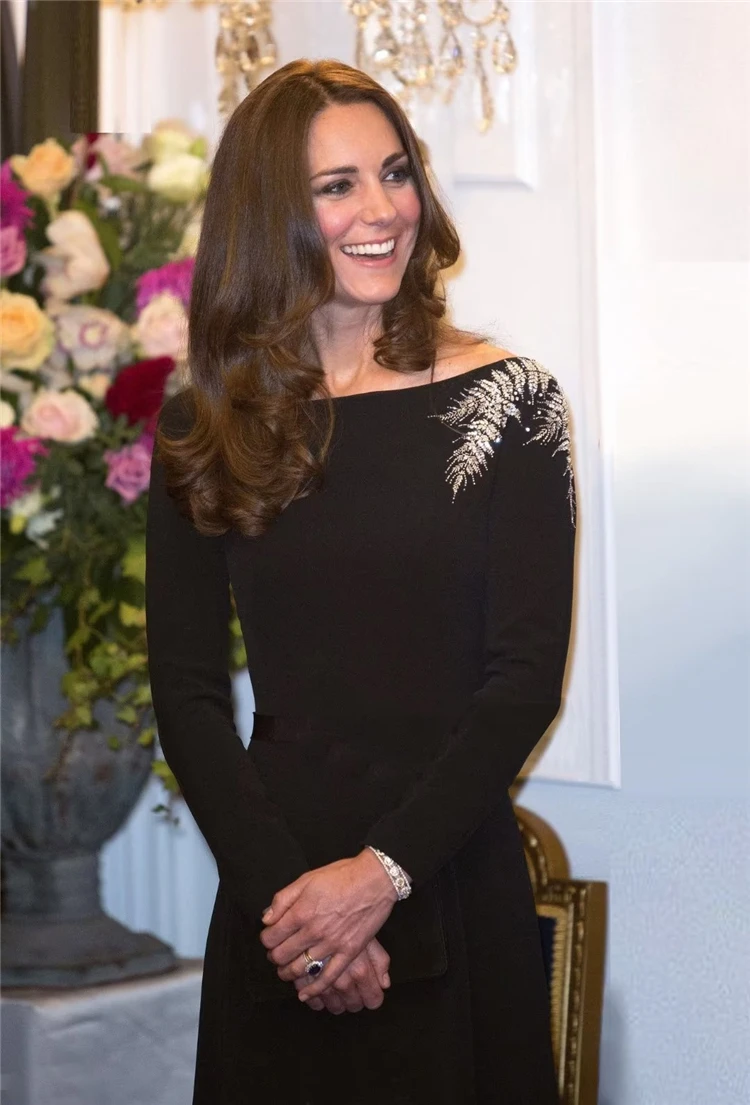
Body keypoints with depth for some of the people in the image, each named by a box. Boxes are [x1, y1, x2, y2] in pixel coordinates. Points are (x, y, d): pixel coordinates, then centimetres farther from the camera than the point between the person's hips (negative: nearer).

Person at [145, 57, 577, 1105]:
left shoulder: (508, 402, -2)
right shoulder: (202, 431, 3)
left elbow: (529, 674, -6)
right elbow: (187, 691, 1)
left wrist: (386, 869, -14)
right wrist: (282, 890, -11)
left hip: (456, 890, -1)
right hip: (275, 892, 1)